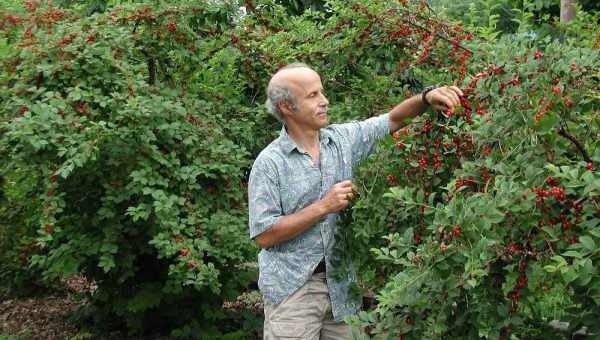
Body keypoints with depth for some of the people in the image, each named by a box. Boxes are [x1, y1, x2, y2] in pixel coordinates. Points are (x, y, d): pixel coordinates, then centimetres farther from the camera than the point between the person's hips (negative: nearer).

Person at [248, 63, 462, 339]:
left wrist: (426, 98, -11)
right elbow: (264, 235, -15)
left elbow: (392, 120, 9)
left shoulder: (343, 139, 5)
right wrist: (324, 207, -16)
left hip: (341, 285, 5)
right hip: (293, 290, -5)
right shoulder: (269, 163, -10)